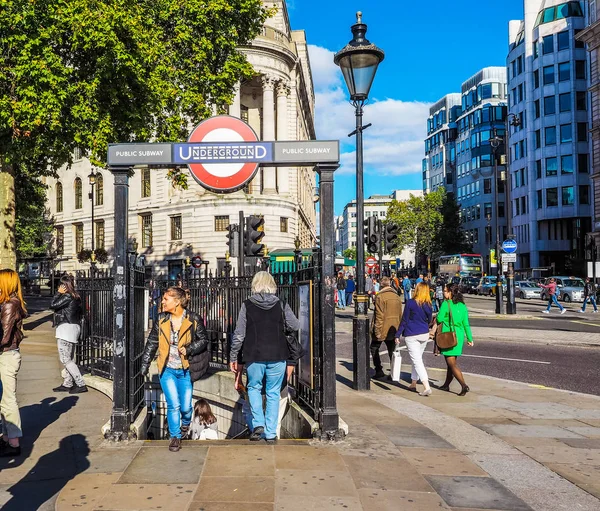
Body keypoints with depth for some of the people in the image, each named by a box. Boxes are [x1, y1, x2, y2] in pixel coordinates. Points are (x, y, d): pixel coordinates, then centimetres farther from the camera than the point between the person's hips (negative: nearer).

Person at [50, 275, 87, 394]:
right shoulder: (75, 296, 12)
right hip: (74, 327, 10)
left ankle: (81, 384, -10)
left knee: (65, 359, -7)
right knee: (69, 358, 15)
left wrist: (59, 293, -4)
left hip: (66, 328, -10)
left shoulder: (67, 296, -16)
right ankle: (67, 384, 21)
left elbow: (52, 305, -12)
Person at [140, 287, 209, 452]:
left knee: (185, 406, 4)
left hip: (185, 370, -1)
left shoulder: (193, 319, -6)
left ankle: (185, 423, 40)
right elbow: (152, 343, 10)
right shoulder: (161, 319, 2)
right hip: (167, 370, 1)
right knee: (173, 405, -5)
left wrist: (189, 349, -17)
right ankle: (175, 437, 16)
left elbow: (204, 340, -1)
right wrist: (145, 364, 8)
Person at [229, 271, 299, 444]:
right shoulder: (281, 305, -3)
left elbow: (238, 334, -3)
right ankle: (271, 433, 13)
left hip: (254, 357, -1)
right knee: (273, 393, 11)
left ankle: (258, 423, 4)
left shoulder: (247, 305, -5)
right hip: (277, 357, 1)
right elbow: (295, 326, 4)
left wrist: (233, 357, 6)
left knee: (254, 388, 20)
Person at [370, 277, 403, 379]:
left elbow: (379, 316, -18)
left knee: (374, 349, 11)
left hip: (383, 328, -6)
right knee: (392, 352, 12)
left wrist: (377, 330, -15)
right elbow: (400, 314, 12)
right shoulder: (397, 297, 7)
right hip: (393, 329, 6)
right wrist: (398, 328, 19)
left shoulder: (380, 297, -15)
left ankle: (379, 371, 6)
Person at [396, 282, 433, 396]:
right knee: (417, 359, 19)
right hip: (424, 335, 5)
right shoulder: (428, 305, 0)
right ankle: (413, 384, 28)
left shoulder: (410, 303, -12)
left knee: (417, 361, -4)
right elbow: (429, 321, 12)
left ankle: (427, 387, -14)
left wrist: (398, 335, -3)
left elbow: (404, 320, -10)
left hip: (411, 335, -5)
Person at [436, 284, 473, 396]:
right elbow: (466, 323, 7)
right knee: (451, 362, 16)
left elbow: (439, 319, -11)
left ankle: (464, 386, -13)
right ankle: (446, 385, 27)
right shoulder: (462, 305, 7)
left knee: (452, 364, -3)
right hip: (459, 335, 7)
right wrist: (470, 338, 10)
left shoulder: (446, 303, -12)